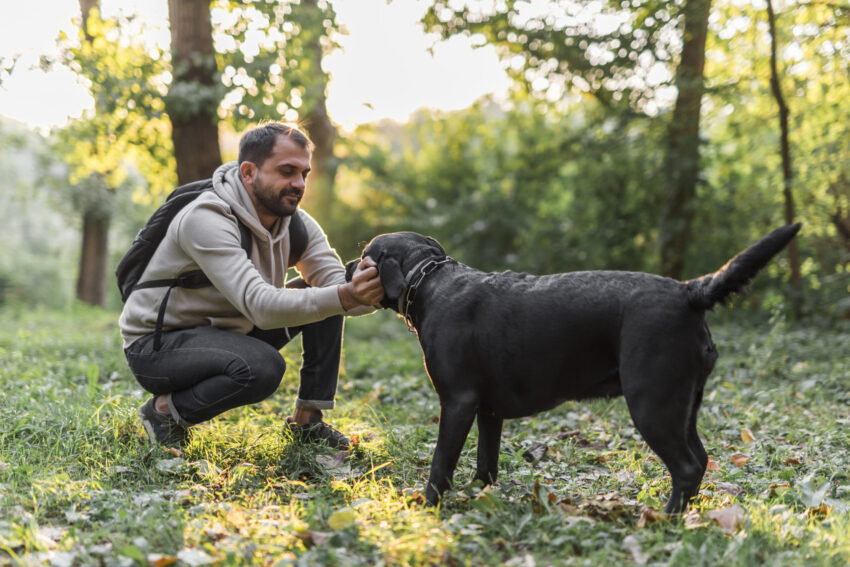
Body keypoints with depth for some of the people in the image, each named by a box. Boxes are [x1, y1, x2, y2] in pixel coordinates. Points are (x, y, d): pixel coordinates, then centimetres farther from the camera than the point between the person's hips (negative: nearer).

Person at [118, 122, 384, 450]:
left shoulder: (296, 222, -4)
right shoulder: (206, 219, -28)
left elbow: (334, 282, -13)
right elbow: (260, 305, -38)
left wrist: (369, 293, -37)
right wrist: (343, 297, -49)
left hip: (225, 332, 8)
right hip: (155, 346, -8)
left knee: (324, 296, -4)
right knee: (264, 367, -35)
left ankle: (308, 419, 2)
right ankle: (165, 410, -9)